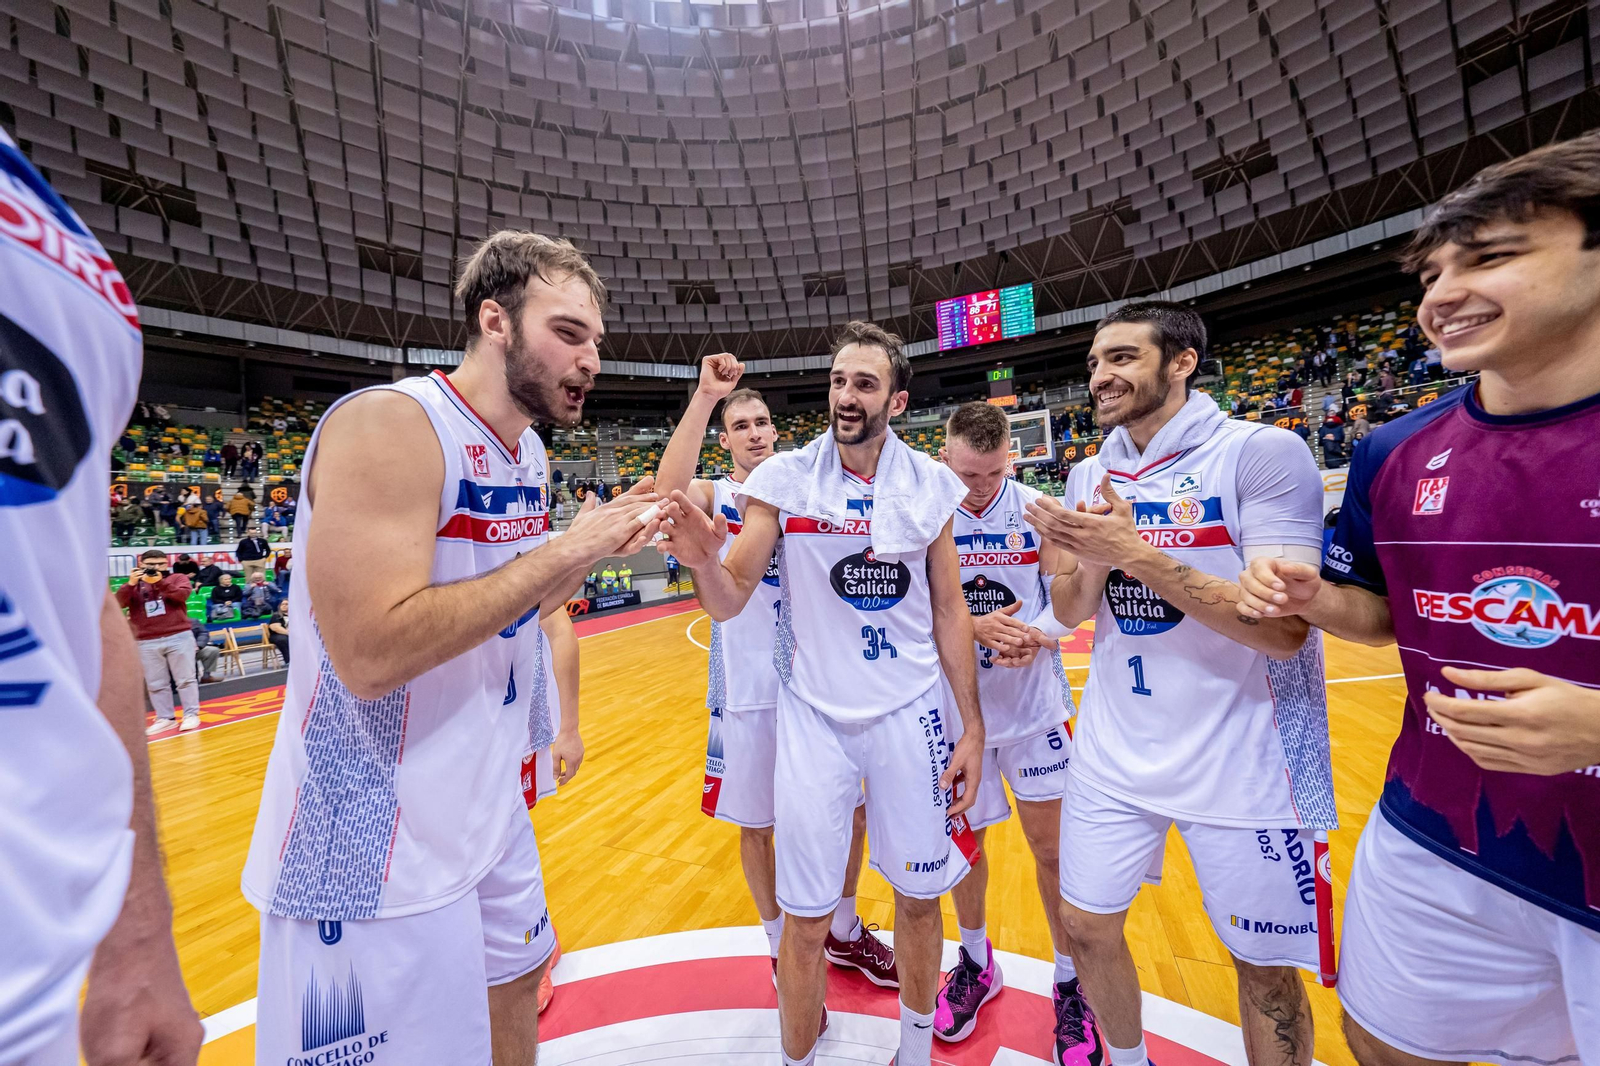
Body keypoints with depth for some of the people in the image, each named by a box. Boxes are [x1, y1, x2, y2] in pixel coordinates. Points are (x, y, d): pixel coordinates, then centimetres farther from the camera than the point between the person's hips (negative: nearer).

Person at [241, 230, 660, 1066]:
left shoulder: (530, 454, 5)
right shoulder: (387, 424, -21)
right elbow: (370, 655, -29)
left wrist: (599, 546, -1)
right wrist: (561, 549, -25)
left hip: (490, 807, 8)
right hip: (376, 847, -8)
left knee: (513, 989, 25)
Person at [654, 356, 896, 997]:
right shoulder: (716, 499, -2)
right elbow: (668, 491, -25)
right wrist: (704, 397, -32)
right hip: (749, 694, -3)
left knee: (849, 814, 15)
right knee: (759, 828, 12)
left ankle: (843, 933, 43)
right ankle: (784, 953, 38)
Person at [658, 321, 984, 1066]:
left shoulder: (930, 484, -1)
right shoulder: (783, 478, -6)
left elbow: (949, 612, 4)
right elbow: (729, 604, -8)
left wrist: (972, 725, 3)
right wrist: (704, 561, -31)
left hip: (910, 717, 2)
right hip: (815, 719, -1)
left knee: (920, 899, 16)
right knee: (806, 921, 8)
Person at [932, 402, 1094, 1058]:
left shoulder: (1036, 508, -5)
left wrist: (1037, 635, -24)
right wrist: (976, 626, -24)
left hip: (1034, 706, 0)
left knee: (1052, 848, 9)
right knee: (964, 841, 15)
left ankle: (1070, 985, 33)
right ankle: (976, 963, 41)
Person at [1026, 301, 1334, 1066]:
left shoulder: (1262, 453, -13)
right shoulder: (1088, 476, 4)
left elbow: (1283, 626, -20)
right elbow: (1070, 612, 7)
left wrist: (1138, 555, -25)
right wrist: (1092, 564, -14)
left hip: (1242, 767, -4)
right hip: (1113, 758, 5)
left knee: (1265, 967, 14)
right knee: (1087, 930, 15)